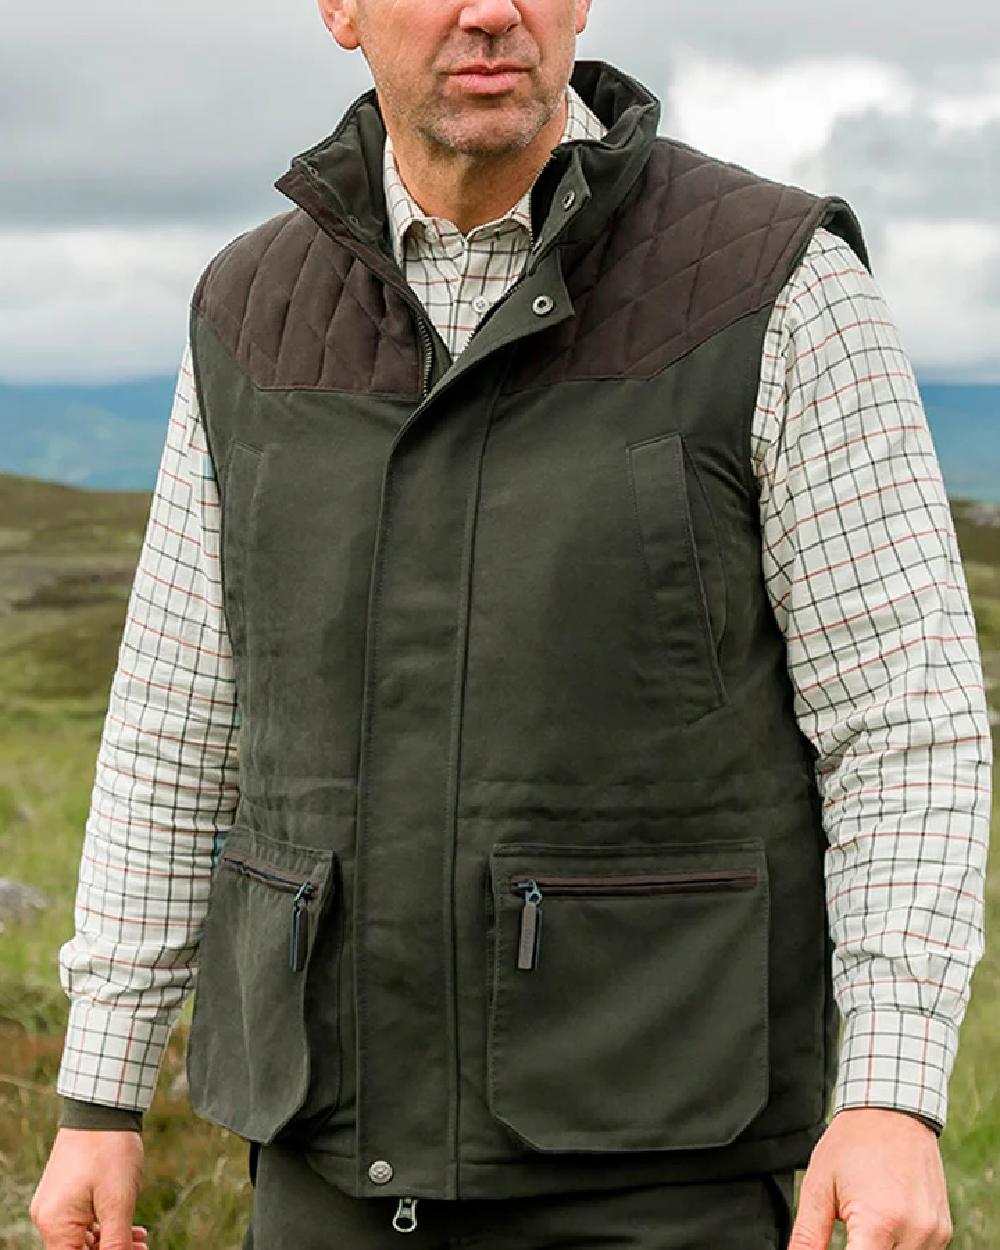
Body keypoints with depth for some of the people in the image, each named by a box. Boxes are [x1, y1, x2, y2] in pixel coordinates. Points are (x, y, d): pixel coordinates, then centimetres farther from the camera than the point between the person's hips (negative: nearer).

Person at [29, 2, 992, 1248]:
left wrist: (896, 1102, -22)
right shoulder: (258, 317, 4)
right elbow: (180, 721, 10)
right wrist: (98, 1099, 9)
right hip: (357, 1149, 5)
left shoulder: (778, 291, -10)